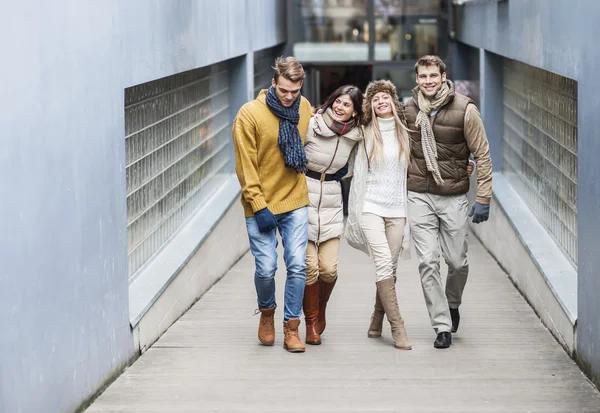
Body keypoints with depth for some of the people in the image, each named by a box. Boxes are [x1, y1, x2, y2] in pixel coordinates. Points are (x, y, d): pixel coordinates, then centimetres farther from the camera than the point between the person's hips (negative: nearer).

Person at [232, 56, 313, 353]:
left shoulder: (304, 108, 2)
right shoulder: (250, 114, -11)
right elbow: (246, 167, -11)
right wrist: (259, 206, -14)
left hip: (295, 202, 3)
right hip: (261, 205, -3)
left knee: (297, 266, -4)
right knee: (266, 268, -3)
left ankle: (291, 327, 9)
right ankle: (267, 312, 27)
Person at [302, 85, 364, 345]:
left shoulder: (355, 135, 3)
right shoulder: (311, 125, -11)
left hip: (331, 203, 3)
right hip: (303, 199, -3)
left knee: (329, 268, -3)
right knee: (309, 266, -7)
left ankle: (320, 312, 26)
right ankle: (312, 322, 12)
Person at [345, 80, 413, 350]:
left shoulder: (406, 133, 9)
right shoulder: (366, 134, 5)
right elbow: (358, 174, 8)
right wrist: (355, 215, 8)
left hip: (397, 209, 2)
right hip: (371, 206, -2)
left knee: (390, 268, 3)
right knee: (384, 263, -16)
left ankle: (377, 322, 20)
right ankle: (397, 326, -15)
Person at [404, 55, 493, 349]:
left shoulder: (464, 110, -9)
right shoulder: (409, 110, 2)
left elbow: (482, 155, -5)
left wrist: (483, 199, -8)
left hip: (453, 197, -2)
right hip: (419, 196, 2)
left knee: (457, 261, 5)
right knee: (427, 262, -5)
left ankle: (453, 304, 36)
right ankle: (442, 326, 3)